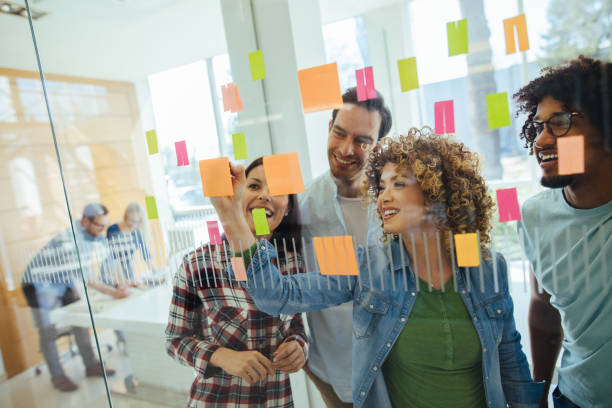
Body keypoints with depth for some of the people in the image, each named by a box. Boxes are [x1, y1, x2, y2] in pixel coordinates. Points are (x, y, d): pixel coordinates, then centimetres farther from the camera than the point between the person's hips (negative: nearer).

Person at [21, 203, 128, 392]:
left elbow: (108, 263, -3)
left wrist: (123, 284, -16)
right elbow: (83, 274, -37)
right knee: (48, 332, -1)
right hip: (40, 283, -7)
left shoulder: (98, 237, -9)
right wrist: (111, 292, -38)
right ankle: (57, 376, 13)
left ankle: (91, 365, 18)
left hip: (64, 282, 7)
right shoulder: (69, 239, -34)